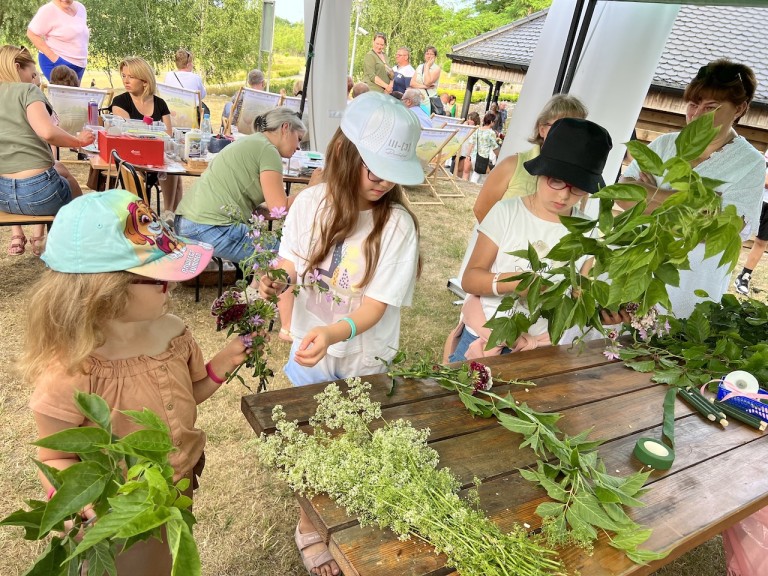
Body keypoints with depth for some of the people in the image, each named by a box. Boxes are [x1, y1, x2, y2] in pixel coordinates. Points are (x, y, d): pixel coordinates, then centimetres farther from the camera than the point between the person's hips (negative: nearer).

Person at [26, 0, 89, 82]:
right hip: (57, 63, -7)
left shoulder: (80, 8, 6)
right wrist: (53, 57, -21)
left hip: (79, 65, 7)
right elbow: (32, 34, -15)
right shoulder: (49, 10, -14)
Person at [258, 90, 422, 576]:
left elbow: (377, 305, -23)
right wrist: (276, 280, -21)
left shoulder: (398, 224, -21)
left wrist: (333, 333, -41)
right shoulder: (311, 203, -12)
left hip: (364, 361, -2)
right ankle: (310, 527, 45)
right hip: (310, 351, 2)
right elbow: (292, 262, 2)